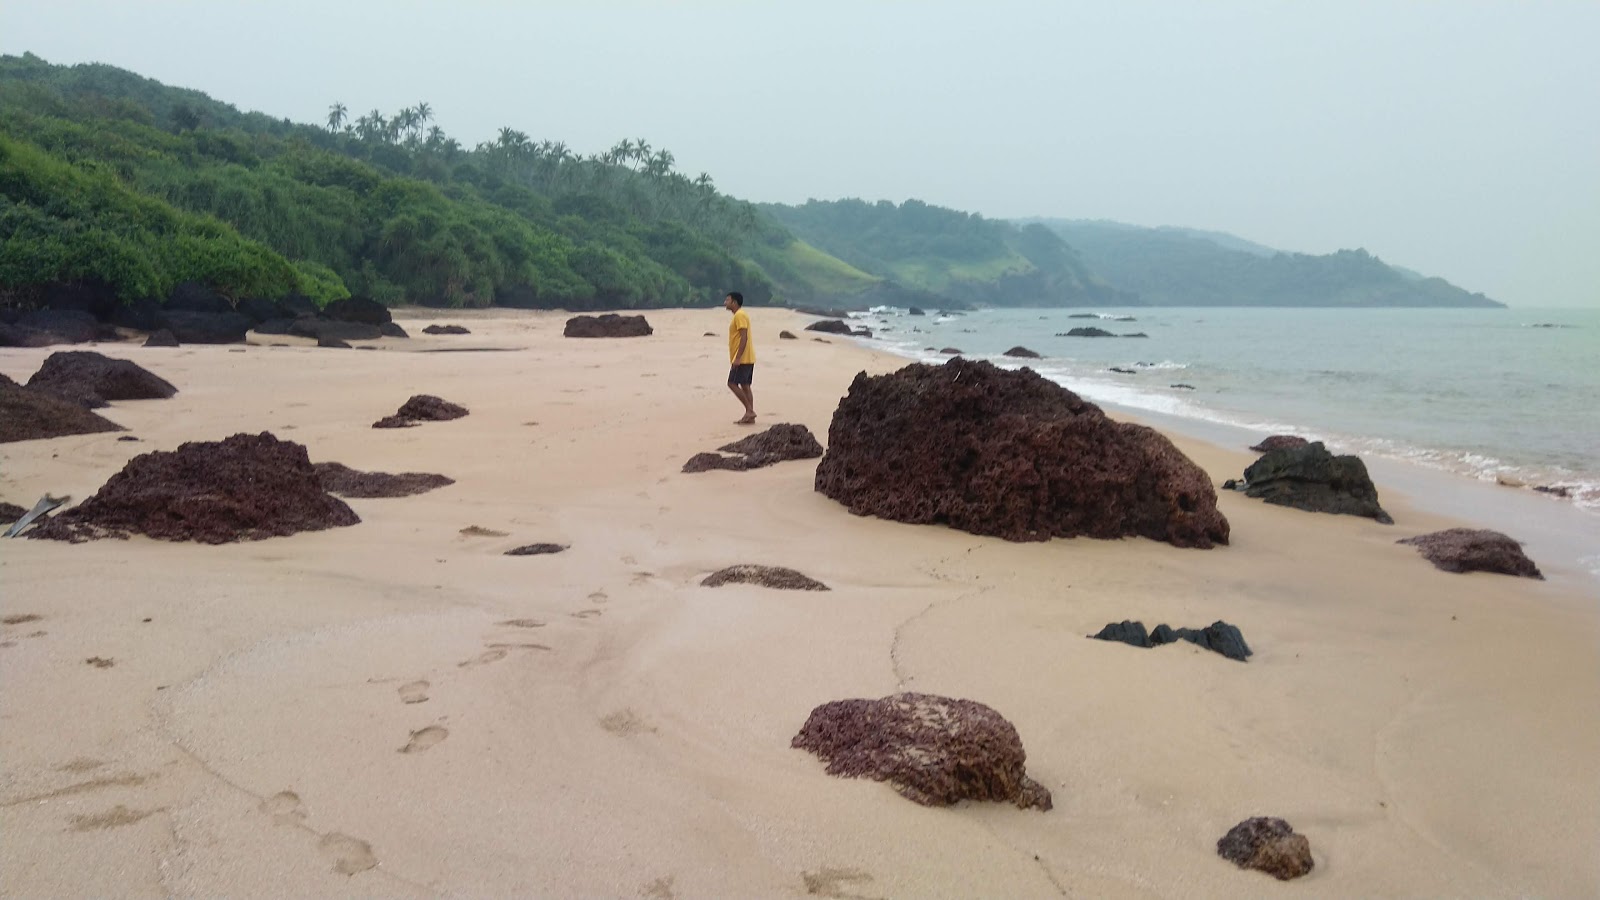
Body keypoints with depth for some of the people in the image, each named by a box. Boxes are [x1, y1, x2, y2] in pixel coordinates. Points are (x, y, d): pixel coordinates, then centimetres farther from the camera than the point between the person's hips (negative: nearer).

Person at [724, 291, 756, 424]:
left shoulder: (740, 315, -13)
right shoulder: (740, 315, 18)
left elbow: (744, 337, -21)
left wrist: (738, 358, -24)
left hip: (742, 359, -10)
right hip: (748, 359, 10)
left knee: (732, 383, -9)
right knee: (745, 386, 9)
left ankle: (749, 410, -9)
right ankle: (749, 417, 8)